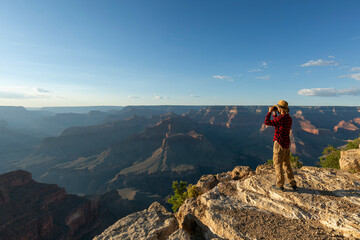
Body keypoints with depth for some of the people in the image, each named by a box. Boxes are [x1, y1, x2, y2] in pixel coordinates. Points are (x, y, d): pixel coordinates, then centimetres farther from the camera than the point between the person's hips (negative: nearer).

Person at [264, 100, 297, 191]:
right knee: (286, 164, 19)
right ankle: (293, 184, 24)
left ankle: (279, 185, 12)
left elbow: (267, 122, -19)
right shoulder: (289, 118, 10)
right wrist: (274, 114, 18)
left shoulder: (281, 118, -20)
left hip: (279, 144, -9)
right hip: (286, 145, 9)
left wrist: (270, 112, -7)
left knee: (277, 164, 3)